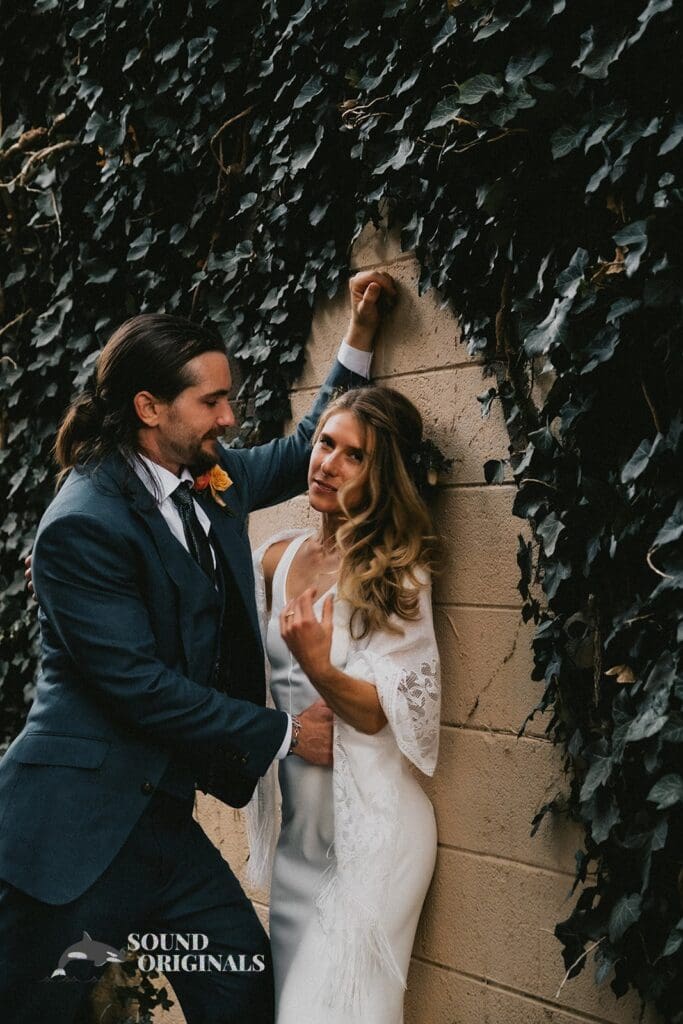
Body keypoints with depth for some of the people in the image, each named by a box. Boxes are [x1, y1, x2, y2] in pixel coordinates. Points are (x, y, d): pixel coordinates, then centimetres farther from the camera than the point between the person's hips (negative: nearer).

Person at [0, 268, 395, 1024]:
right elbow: (139, 684, -19)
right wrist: (282, 734, -12)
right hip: (76, 821, -8)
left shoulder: (209, 479, 6)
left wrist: (358, 336, 14)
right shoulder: (83, 524, -19)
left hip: (159, 816, 8)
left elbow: (303, 451, 24)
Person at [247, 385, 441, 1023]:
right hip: (298, 824, 5)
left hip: (370, 829, -5)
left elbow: (383, 713, -15)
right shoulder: (277, 558, 3)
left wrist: (318, 666, -31)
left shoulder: (397, 574, -10)